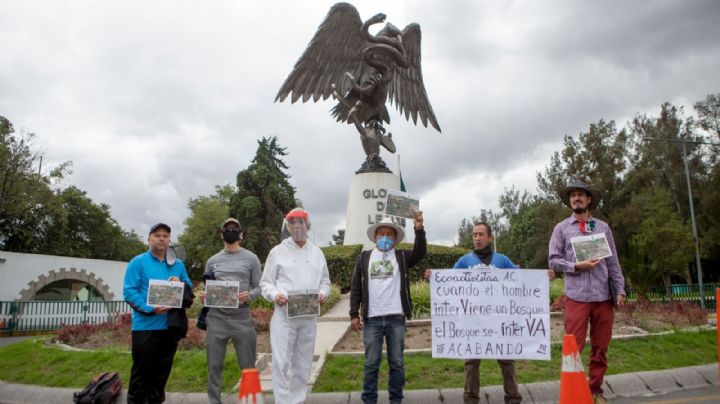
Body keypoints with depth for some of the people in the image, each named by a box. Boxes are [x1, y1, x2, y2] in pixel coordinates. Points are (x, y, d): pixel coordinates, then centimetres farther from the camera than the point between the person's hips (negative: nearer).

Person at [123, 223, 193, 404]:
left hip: (170, 326, 5)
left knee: (163, 369, 14)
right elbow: (129, 292, -11)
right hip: (145, 326, -5)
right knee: (141, 370, 1)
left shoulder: (178, 265, 11)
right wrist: (150, 309, -22)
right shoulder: (138, 262, -4)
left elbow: (190, 288, 14)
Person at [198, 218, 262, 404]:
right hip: (216, 318, 2)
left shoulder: (251, 258, 5)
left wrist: (249, 296, -17)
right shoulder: (213, 261, 13)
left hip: (242, 317, -2)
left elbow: (259, 287, 4)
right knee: (214, 365, 8)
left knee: (247, 365, 3)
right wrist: (203, 296, -7)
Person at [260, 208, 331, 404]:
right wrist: (275, 295, -17)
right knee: (281, 362, -7)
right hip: (284, 314, -3)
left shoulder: (317, 253, 11)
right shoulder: (277, 251, 2)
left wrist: (323, 293, -5)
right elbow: (266, 282, 3)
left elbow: (325, 280, 17)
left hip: (309, 316, 3)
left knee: (303, 363, 10)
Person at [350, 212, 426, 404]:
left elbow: (420, 253, -11)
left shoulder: (402, 256, 9)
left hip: (396, 318, 0)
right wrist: (354, 314, 1)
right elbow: (356, 287, 7)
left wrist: (419, 229, -24)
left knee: (397, 363, 8)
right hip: (372, 319, 0)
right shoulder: (364, 257, 9)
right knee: (371, 363, 5)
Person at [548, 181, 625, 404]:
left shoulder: (603, 227, 11)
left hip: (604, 296, 2)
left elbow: (613, 262, 11)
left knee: (600, 348, 11)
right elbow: (553, 260, 2)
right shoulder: (561, 228, 6)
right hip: (576, 296, -2)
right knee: (574, 347, -1)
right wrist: (576, 266, -12)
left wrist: (620, 289, 5)